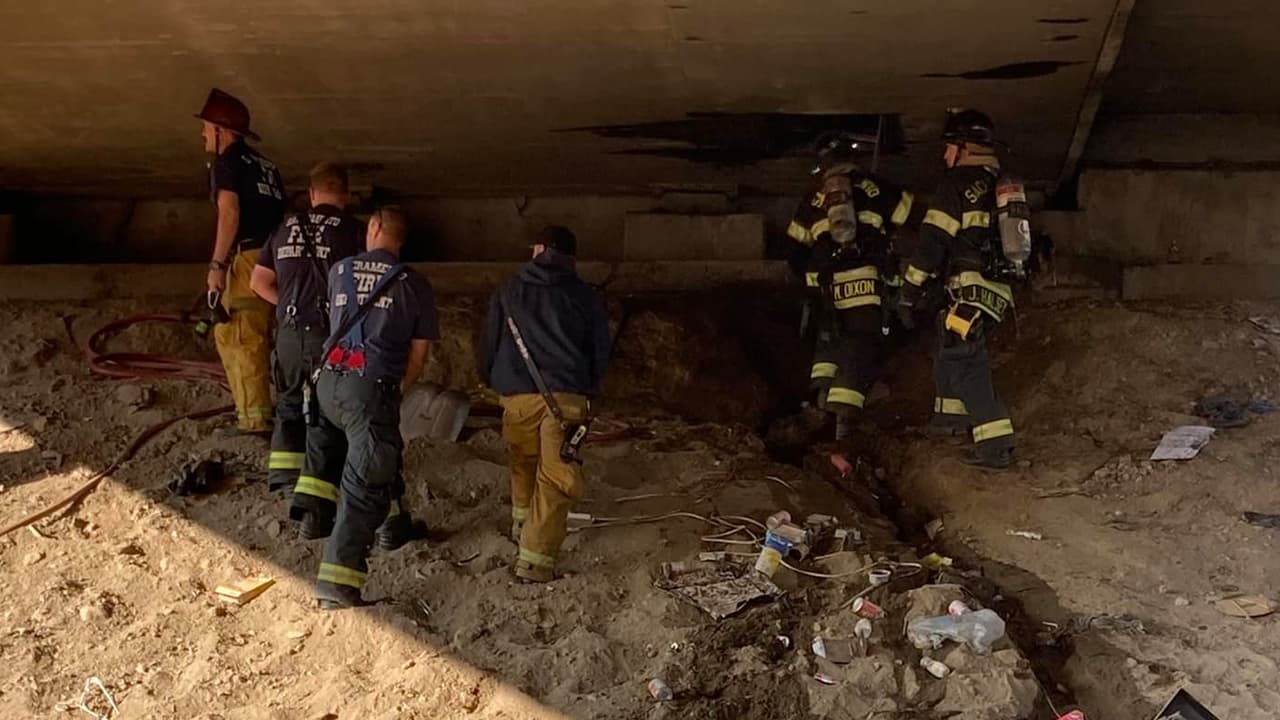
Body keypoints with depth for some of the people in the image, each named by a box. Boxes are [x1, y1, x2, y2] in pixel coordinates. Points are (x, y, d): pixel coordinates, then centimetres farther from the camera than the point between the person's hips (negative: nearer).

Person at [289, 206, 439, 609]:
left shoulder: (339, 271, 13)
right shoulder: (415, 285, 5)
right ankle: (337, 583, -10)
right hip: (373, 388, -4)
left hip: (328, 381, 4)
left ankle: (314, 508, 24)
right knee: (364, 486, -3)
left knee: (325, 436, 37)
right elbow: (418, 355, 7)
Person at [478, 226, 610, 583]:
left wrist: (493, 381, 32)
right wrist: (588, 391, 30)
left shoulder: (509, 292, 12)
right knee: (556, 477, -1)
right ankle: (535, 559, -8)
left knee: (523, 463, 26)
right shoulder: (585, 297, 11)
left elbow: (488, 344, 14)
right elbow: (601, 353, 14)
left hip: (518, 395, 2)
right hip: (567, 396, -2)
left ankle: (523, 524, 40)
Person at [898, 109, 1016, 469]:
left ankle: (996, 443, -16)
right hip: (998, 289, 9)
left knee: (965, 362, -9)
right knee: (949, 347, 24)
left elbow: (933, 241, -13)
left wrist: (910, 290, -9)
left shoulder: (958, 183, -8)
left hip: (970, 290, -9)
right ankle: (953, 414, 35)